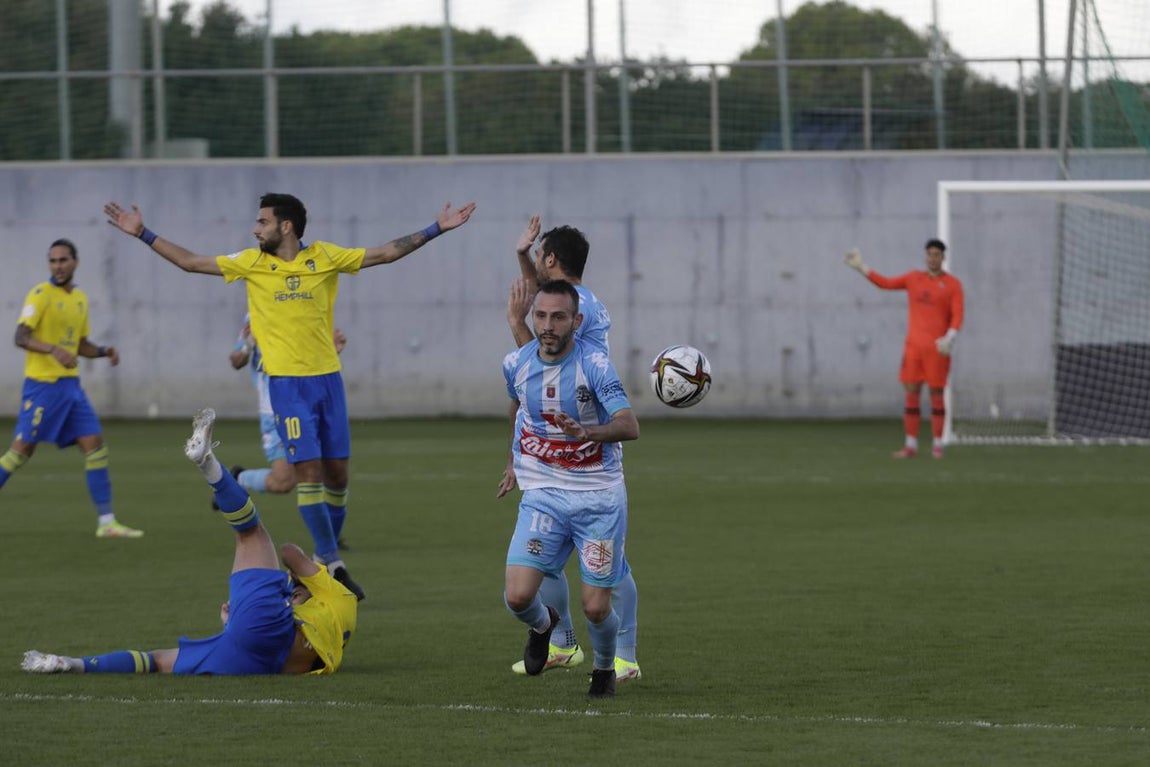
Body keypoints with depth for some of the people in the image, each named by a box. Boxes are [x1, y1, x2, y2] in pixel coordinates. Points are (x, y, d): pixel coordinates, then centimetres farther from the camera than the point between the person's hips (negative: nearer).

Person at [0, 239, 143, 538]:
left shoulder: (80, 298, 14)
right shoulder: (41, 295, -8)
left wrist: (103, 351, 5)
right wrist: (53, 350, -32)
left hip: (70, 385, 7)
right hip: (42, 385, -7)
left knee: (95, 444, -1)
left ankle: (106, 522, 0)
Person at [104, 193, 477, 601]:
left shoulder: (325, 257, 4)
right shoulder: (251, 263, 3)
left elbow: (386, 253, 7)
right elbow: (190, 261, 6)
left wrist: (437, 229, 3)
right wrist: (142, 234, 2)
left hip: (327, 377, 2)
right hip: (287, 382, -2)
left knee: (336, 471, 5)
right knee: (308, 469, -11)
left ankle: (326, 559, 19)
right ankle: (332, 563, -9)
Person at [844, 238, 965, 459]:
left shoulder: (952, 284, 1)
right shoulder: (914, 279, 13)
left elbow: (957, 317, -6)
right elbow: (885, 283, 15)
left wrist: (949, 339, -21)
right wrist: (861, 267, 9)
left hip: (937, 348, -3)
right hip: (914, 346, 4)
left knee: (937, 395, -3)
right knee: (911, 394, 1)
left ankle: (937, 446, 3)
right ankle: (911, 446, 5)